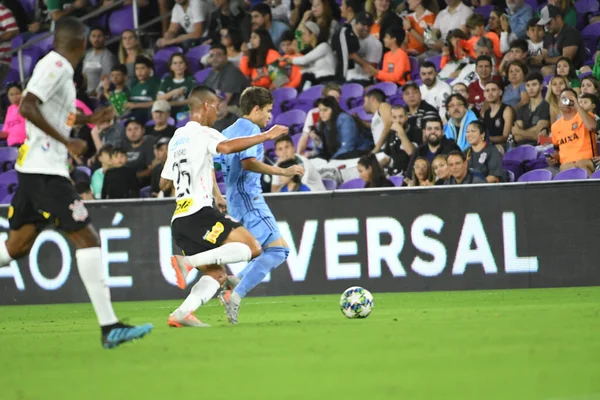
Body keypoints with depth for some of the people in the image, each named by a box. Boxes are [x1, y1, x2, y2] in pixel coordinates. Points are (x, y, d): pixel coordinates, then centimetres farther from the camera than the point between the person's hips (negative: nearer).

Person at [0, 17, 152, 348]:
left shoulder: (56, 67, 17)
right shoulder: (55, 66, -11)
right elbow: (27, 108, -23)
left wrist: (89, 119, 30)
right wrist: (65, 142, -20)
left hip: (32, 169, 10)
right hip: (45, 169, -10)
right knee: (87, 238, -11)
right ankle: (109, 327, -14)